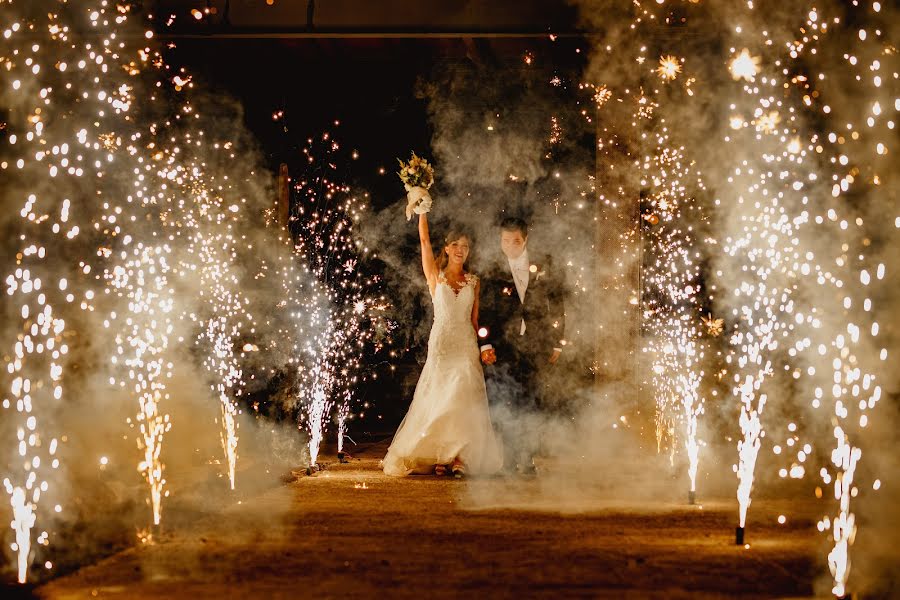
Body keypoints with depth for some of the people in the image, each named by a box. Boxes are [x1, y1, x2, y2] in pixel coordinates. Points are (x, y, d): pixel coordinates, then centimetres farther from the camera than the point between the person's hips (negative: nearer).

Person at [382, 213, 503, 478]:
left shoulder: (474, 282, 11)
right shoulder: (436, 276, 6)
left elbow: (474, 319, 12)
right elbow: (424, 239, 0)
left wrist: (482, 347, 6)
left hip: (466, 346, 1)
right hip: (441, 343, -1)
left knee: (462, 399, -7)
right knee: (437, 400, -2)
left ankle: (459, 458, -7)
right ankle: (437, 457, 2)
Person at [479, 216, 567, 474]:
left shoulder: (544, 267, 6)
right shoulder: (493, 272, 3)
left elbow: (557, 305, 9)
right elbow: (485, 311, 1)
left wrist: (557, 343, 6)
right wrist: (485, 344, -9)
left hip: (536, 346, 1)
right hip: (505, 347, -1)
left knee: (532, 404, 2)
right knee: (508, 406, -3)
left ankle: (527, 459, 9)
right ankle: (511, 460, 4)